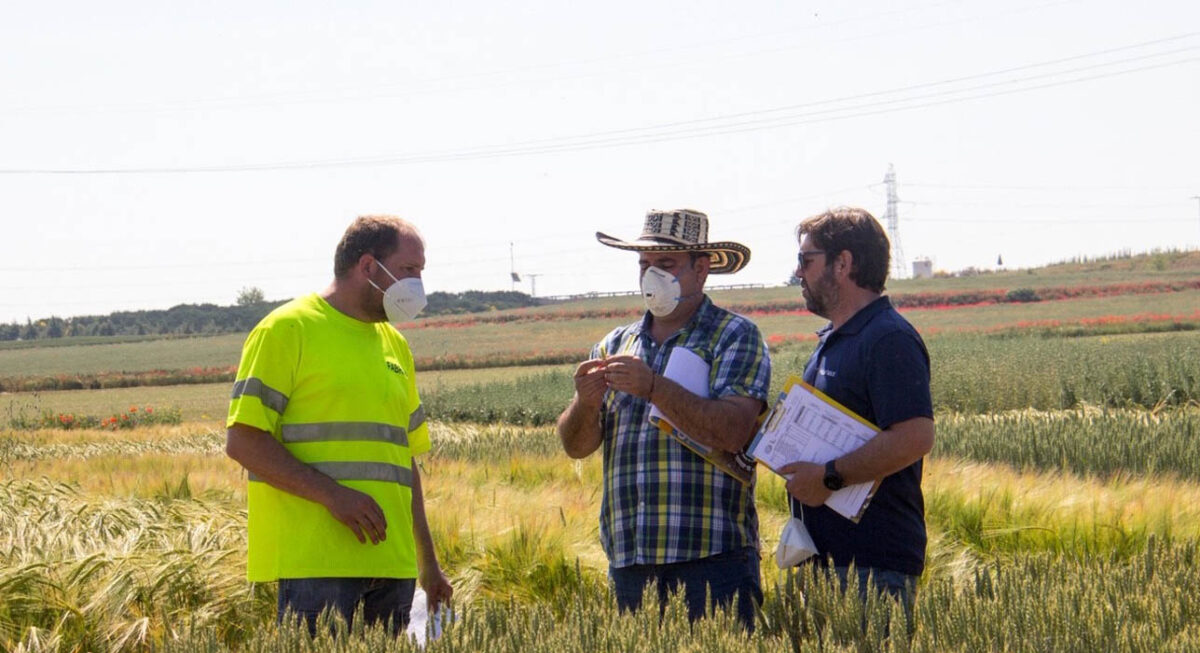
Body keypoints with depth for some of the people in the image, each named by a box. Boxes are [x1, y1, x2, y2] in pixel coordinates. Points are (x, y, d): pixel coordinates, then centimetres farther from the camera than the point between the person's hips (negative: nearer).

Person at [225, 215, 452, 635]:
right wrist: (331, 494, -19)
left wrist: (429, 562, 22)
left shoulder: (395, 345, 20)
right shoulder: (287, 330, -2)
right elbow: (242, 441, -10)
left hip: (391, 564, 7)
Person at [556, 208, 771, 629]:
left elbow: (733, 434, -13)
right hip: (629, 562, 4)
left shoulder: (735, 337, 2)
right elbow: (575, 446, 10)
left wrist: (654, 388, -21)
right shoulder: (615, 346, 17)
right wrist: (586, 403, -11)